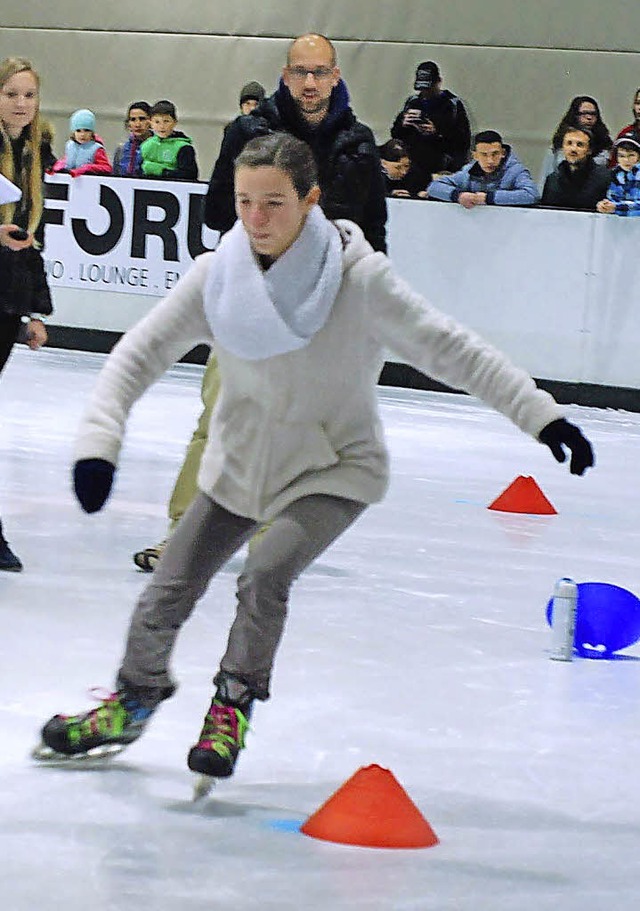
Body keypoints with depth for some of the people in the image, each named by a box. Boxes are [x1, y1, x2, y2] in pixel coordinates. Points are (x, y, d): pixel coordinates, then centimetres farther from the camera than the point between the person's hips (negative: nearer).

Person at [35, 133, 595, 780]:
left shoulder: (358, 278, -23)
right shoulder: (216, 276, -16)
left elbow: (451, 350, -20)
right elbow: (139, 354, -12)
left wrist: (542, 416, -24)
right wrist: (98, 441, -26)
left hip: (332, 470, -3)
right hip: (239, 463, 3)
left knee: (265, 575, -25)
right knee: (165, 595, 5)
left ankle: (235, 703, 1)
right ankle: (132, 702, 35)